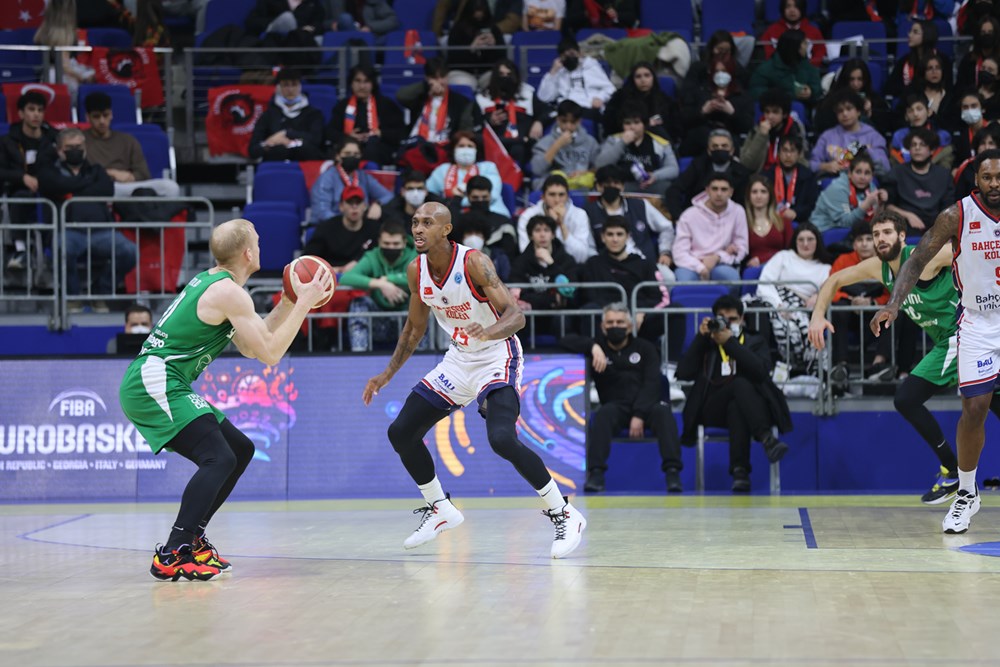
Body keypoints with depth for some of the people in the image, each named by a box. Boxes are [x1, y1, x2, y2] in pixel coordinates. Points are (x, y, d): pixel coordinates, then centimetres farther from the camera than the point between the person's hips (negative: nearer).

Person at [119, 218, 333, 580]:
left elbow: (250, 347, 23)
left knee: (240, 449, 15)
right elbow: (270, 354, -14)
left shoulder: (210, 282, 18)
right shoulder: (229, 293, -14)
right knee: (219, 458, -22)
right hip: (153, 384, -10)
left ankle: (191, 537, 18)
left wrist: (289, 302, 19)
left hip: (152, 384, 10)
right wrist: (305, 303, -8)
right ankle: (172, 556, -25)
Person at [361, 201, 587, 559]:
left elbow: (516, 315, -30)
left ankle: (564, 514, -13)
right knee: (401, 432, 5)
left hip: (497, 357, -7)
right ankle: (440, 509, 25)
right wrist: (387, 374, 10)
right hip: (458, 359, 7)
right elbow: (415, 326, 13)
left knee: (502, 439, -29)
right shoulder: (416, 271, -3)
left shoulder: (474, 262, -23)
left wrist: (489, 331, -51)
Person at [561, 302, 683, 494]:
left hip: (646, 404, 0)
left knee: (663, 411, -33)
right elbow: (566, 340, 3)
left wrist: (639, 415, -18)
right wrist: (593, 347, -17)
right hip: (616, 406, 0)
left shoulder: (645, 348, 13)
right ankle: (596, 474, -42)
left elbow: (652, 383, -1)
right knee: (603, 414, -34)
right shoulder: (598, 346, 16)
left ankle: (673, 473, -42)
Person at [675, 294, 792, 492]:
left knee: (735, 408, -39)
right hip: (712, 409, -1)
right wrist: (700, 337, -1)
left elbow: (762, 370, -4)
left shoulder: (756, 341, 20)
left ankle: (740, 470, -49)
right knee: (740, 383, -35)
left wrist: (730, 342, -9)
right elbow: (684, 373, 3)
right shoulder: (706, 343, 21)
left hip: (749, 406, 1)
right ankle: (767, 438, -50)